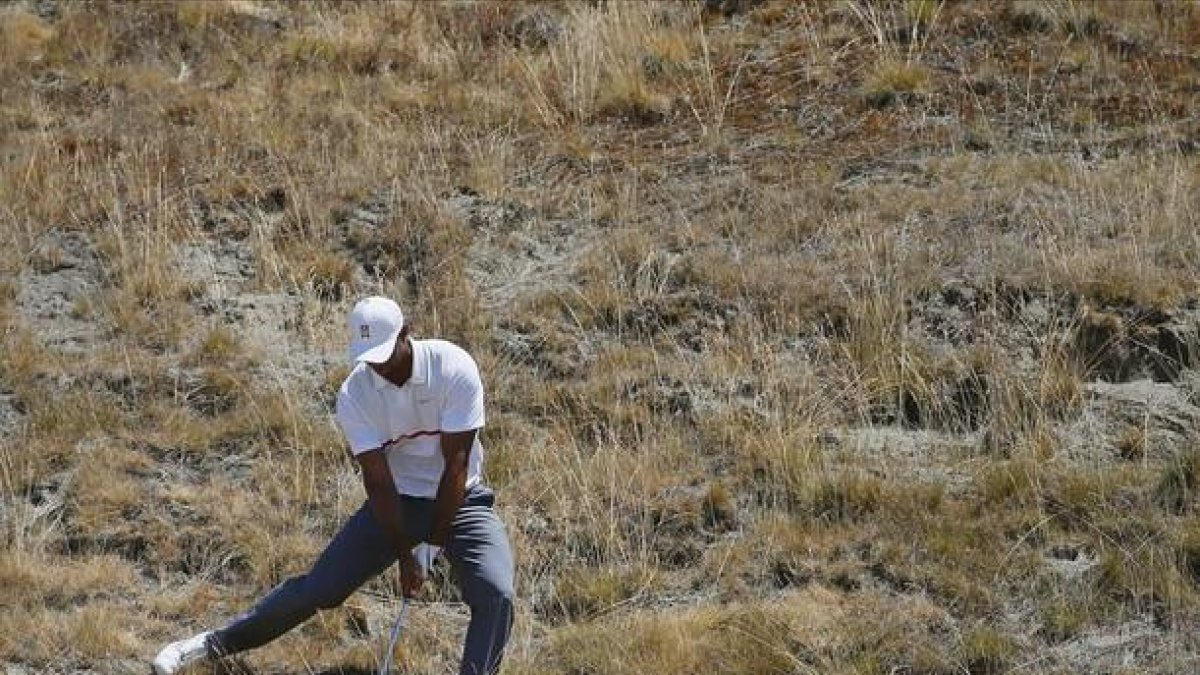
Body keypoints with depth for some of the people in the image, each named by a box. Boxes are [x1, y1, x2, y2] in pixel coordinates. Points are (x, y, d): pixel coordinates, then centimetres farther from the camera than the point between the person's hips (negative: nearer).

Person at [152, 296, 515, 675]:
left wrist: (433, 544, -19)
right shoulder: (355, 395, -16)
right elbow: (378, 481, -17)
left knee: (496, 595, -25)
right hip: (395, 502, 1)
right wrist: (405, 555, -21)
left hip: (458, 500, -1)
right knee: (317, 588, -5)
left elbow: (456, 464, -20)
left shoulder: (453, 367, -22)